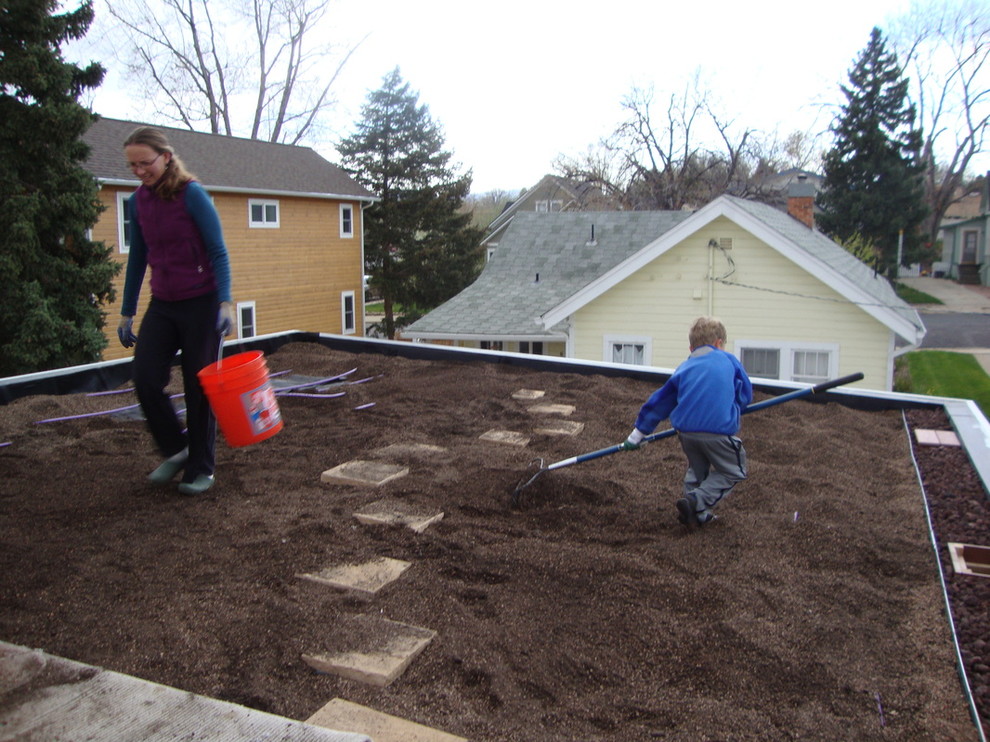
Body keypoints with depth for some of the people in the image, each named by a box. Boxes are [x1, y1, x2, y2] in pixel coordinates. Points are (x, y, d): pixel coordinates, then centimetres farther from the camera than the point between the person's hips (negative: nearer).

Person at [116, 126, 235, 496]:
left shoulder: (192, 195, -12)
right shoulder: (137, 202, 6)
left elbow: (218, 252, -12)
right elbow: (137, 259, 13)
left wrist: (225, 302, -22)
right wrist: (126, 313, 15)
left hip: (201, 304, -5)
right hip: (162, 305, 5)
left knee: (198, 387, 1)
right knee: (145, 378, -5)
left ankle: (201, 468, 16)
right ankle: (175, 450, 17)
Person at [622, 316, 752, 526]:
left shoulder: (684, 368, 19)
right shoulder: (730, 360, 14)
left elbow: (659, 401, 21)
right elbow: (746, 395, 18)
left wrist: (638, 434, 27)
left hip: (685, 429, 4)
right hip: (720, 429, -3)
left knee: (697, 470, 27)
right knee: (732, 472, 14)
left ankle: (697, 513, 20)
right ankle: (697, 501, -3)